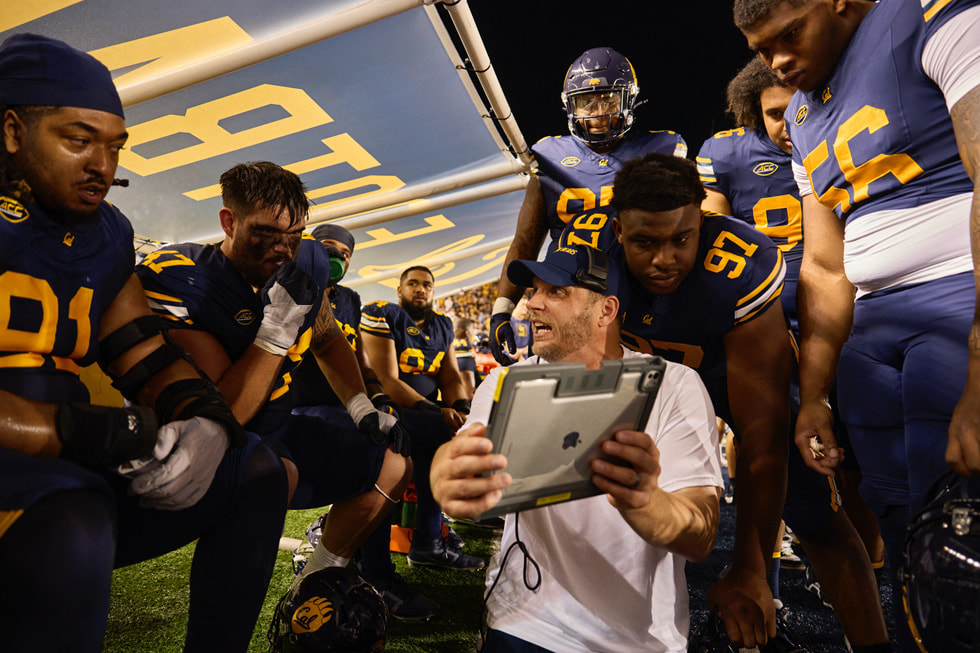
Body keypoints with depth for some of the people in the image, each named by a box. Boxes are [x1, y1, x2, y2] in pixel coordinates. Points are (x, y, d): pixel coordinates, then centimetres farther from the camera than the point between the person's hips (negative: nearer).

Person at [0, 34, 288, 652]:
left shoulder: (105, 235, 11)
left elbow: (152, 361, 8)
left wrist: (205, 418, -11)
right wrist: (90, 431, -24)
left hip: (71, 476, 7)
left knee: (255, 470, 0)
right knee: (73, 528, -36)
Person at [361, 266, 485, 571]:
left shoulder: (443, 326, 14)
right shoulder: (381, 316, -8)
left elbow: (451, 377, 8)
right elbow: (388, 380, -18)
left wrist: (461, 407, -16)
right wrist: (436, 411, -28)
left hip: (429, 410, 8)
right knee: (439, 436, -31)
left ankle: (434, 520, 1)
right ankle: (427, 543, -23)